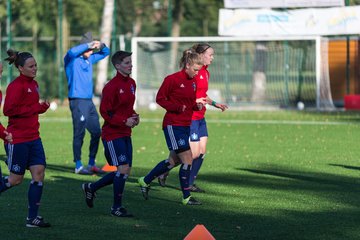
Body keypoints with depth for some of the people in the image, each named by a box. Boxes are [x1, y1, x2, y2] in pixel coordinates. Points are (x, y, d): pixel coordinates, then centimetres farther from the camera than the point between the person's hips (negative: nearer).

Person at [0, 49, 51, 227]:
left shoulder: (33, 84, 12)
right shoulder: (16, 86, -15)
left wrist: (42, 107, 2)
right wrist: (35, 108, -20)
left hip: (33, 137, 8)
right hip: (17, 138, -8)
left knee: (39, 173, -1)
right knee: (16, 179, 0)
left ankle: (32, 218, 3)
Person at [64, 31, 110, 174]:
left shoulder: (90, 59, 16)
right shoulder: (72, 59, -6)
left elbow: (106, 53, 27)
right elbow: (72, 52, -30)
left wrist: (100, 45, 4)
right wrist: (90, 44, -25)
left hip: (89, 102, 8)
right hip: (78, 101, -8)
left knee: (96, 132, 10)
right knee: (79, 133, -8)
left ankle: (92, 164, 18)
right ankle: (78, 166, -4)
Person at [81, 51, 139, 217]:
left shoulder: (131, 83, 11)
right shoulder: (111, 86, -15)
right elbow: (105, 112, -16)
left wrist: (134, 116, 3)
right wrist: (124, 121, -20)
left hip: (125, 134, 9)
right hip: (112, 134, -9)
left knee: (124, 172, 10)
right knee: (123, 169, -12)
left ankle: (91, 188, 29)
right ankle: (117, 208, 1)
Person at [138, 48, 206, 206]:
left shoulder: (192, 82, 12)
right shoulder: (172, 79, -12)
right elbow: (160, 99, -9)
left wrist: (197, 105, 1)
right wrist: (177, 108, -19)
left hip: (185, 125, 9)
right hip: (173, 125, -9)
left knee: (174, 161, 13)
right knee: (187, 160, -10)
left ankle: (145, 181, 30)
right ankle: (186, 197, -1)